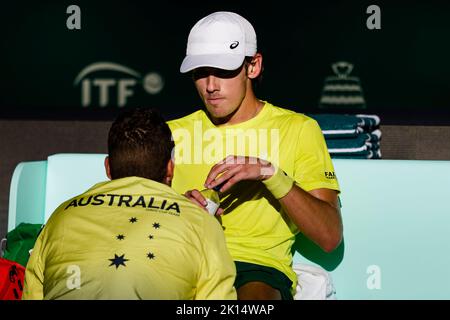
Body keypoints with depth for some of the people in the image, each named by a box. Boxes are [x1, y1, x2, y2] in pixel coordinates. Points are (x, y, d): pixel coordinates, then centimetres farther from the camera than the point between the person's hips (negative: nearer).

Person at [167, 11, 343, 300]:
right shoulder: (174, 133, 18)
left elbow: (330, 237, 0)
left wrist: (270, 174, -12)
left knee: (256, 295, -39)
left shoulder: (298, 129, 9)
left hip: (259, 266, -1)